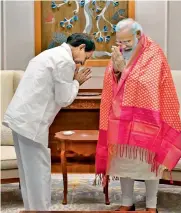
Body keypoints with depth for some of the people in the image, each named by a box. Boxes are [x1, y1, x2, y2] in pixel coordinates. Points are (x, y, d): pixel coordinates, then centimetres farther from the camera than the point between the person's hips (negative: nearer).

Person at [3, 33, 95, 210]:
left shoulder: (52, 54, 20)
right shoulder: (65, 61, -11)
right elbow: (63, 99, -9)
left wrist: (73, 81, 15)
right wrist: (76, 82, 5)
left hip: (20, 116, 10)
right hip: (31, 120, -10)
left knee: (29, 169, 16)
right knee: (39, 169, 0)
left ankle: (31, 207, 27)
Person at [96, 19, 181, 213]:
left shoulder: (153, 53, -9)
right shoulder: (118, 54, 5)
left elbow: (146, 83, -18)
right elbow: (111, 86, 3)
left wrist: (123, 68, -21)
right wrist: (115, 69, -16)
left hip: (145, 119, -4)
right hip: (121, 118, 4)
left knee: (149, 160, 6)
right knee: (123, 160, 8)